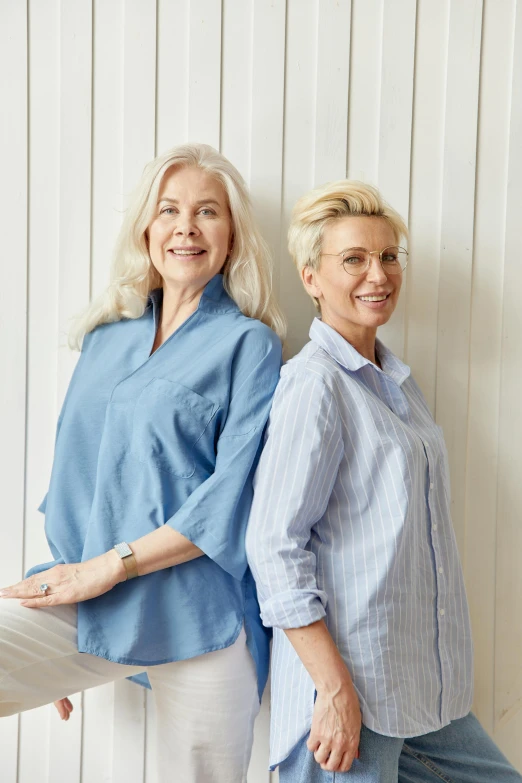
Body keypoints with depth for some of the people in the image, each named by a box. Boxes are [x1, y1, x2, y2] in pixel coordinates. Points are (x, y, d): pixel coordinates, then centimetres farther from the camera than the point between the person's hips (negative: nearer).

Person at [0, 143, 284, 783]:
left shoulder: (249, 344, -1)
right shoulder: (107, 335, 14)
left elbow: (233, 497, -11)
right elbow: (75, 475, 16)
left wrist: (108, 566, -13)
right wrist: (66, 575, 11)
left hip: (198, 612, -3)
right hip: (87, 599, 4)